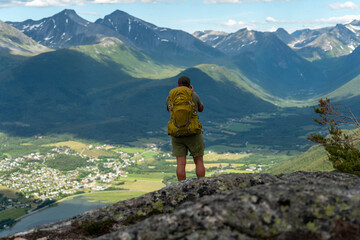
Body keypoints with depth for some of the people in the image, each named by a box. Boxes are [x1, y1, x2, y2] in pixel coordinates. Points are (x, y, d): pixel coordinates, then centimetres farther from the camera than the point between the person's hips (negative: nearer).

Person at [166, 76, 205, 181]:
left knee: (181, 163, 2)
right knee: (199, 162, 9)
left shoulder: (170, 97, 3)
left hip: (177, 135, 2)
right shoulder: (193, 95, -3)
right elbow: (201, 108, 16)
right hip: (193, 134, -2)